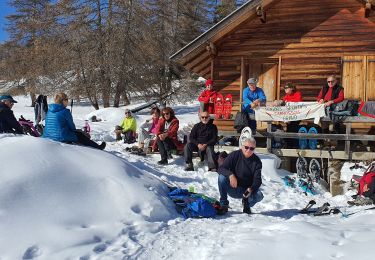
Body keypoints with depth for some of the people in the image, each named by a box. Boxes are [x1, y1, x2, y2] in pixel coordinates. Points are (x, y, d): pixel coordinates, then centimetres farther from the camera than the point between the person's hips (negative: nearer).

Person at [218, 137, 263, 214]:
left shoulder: (257, 161, -5)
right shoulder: (234, 155, -8)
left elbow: (257, 180, -13)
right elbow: (221, 168, -15)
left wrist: (251, 189, -35)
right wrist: (230, 175, -36)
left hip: (246, 190, 1)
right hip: (232, 189, -1)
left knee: (259, 195, -28)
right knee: (222, 177, -28)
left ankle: (246, 204, 9)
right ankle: (224, 205, -12)